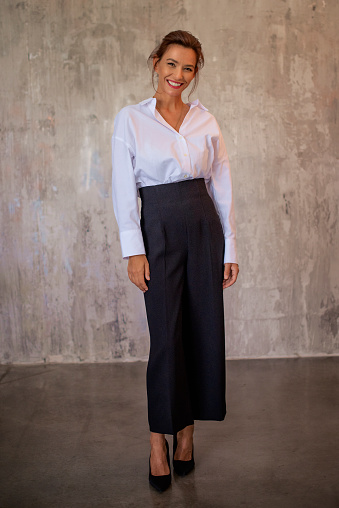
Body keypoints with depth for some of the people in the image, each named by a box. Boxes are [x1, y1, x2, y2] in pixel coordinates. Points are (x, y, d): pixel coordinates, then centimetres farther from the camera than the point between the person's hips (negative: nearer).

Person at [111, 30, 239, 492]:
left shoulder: (206, 121, 8)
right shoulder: (130, 119, 1)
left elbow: (222, 188, 8)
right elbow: (124, 189, -3)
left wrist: (230, 246, 4)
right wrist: (134, 250, -10)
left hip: (204, 228, 3)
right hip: (159, 230, -3)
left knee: (205, 332, 4)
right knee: (166, 337, -4)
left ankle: (187, 429, 21)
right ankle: (159, 441, 10)